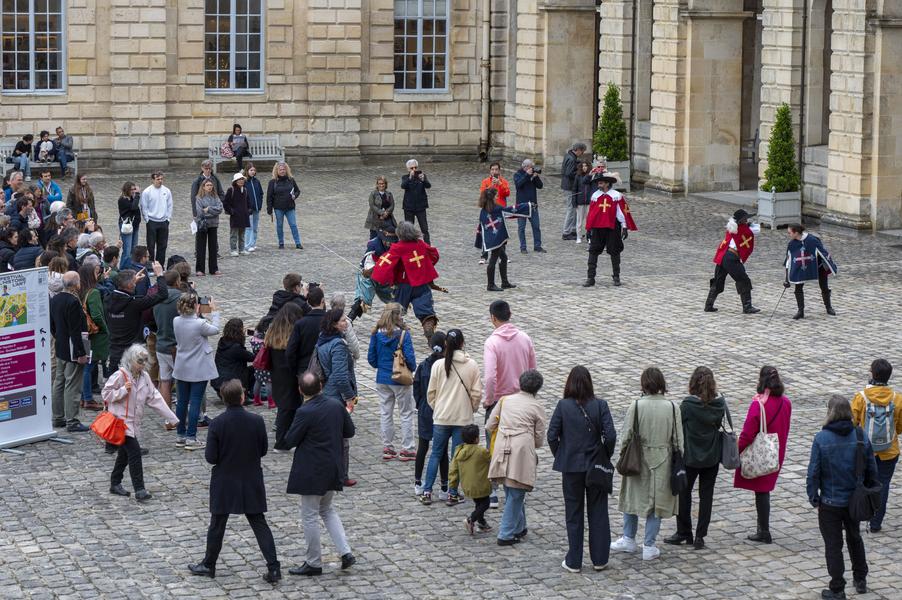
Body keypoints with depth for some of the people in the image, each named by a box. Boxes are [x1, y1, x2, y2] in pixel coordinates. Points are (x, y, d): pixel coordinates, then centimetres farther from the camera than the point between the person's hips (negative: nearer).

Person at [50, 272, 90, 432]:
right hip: (72, 350, -9)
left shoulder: (54, 299, 6)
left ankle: (58, 418, 25)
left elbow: (52, 326, 14)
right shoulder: (73, 302, -21)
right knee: (72, 386, -5)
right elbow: (75, 331, -23)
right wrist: (81, 353, -20)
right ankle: (72, 422, -2)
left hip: (60, 348, 9)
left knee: (59, 383, 16)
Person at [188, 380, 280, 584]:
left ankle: (208, 565, 27)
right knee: (259, 524, 8)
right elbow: (263, 450, -1)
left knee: (217, 525, 14)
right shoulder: (256, 421, -12)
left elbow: (211, 457, -13)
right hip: (251, 482, 1)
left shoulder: (217, 424, -16)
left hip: (224, 484, -1)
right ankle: (273, 568, 2)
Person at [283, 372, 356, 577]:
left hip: (311, 472, -7)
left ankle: (314, 563, 14)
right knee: (327, 510, 23)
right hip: (332, 470, 7)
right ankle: (345, 552, 12)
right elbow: (350, 432, 8)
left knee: (310, 516, 6)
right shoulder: (336, 406, -3)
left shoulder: (305, 413, -21)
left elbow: (290, 441, -14)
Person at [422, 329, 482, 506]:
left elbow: (431, 392, -3)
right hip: (463, 418, 0)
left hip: (441, 417, 0)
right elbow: (476, 393, -4)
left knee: (436, 454, 12)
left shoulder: (438, 365, -8)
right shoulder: (472, 365, -7)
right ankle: (453, 494, 10)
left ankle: (427, 492, 11)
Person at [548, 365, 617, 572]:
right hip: (596, 467, 1)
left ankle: (574, 562, 13)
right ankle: (599, 559, 17)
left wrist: (559, 456, 6)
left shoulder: (563, 406, -10)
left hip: (571, 467, 0)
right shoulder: (600, 405, -9)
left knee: (573, 514, 10)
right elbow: (610, 435, -13)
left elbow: (552, 435, -10)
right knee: (598, 512, 12)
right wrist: (606, 456, 3)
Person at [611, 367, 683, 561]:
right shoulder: (672, 407, -8)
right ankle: (649, 547, 13)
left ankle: (629, 539, 28)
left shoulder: (636, 406, -13)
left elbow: (625, 437, -8)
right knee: (657, 501, 10)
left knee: (633, 497, 18)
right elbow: (678, 440, -3)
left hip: (638, 460, -1)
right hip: (662, 462, 1)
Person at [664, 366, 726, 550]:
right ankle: (700, 536, 13)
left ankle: (684, 533, 22)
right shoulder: (720, 403, -8)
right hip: (712, 457, 4)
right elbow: (720, 424, 3)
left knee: (683, 493, 14)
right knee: (706, 495, 11)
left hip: (690, 457, -4)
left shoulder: (688, 404, -20)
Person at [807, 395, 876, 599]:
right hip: (855, 499, 4)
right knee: (855, 538, 25)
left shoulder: (821, 438, -17)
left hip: (830, 503, -4)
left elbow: (814, 471, -14)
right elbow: (872, 469, 0)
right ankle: (860, 580, 36)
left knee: (833, 545, 6)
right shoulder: (861, 437, -7)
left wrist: (813, 497, -3)